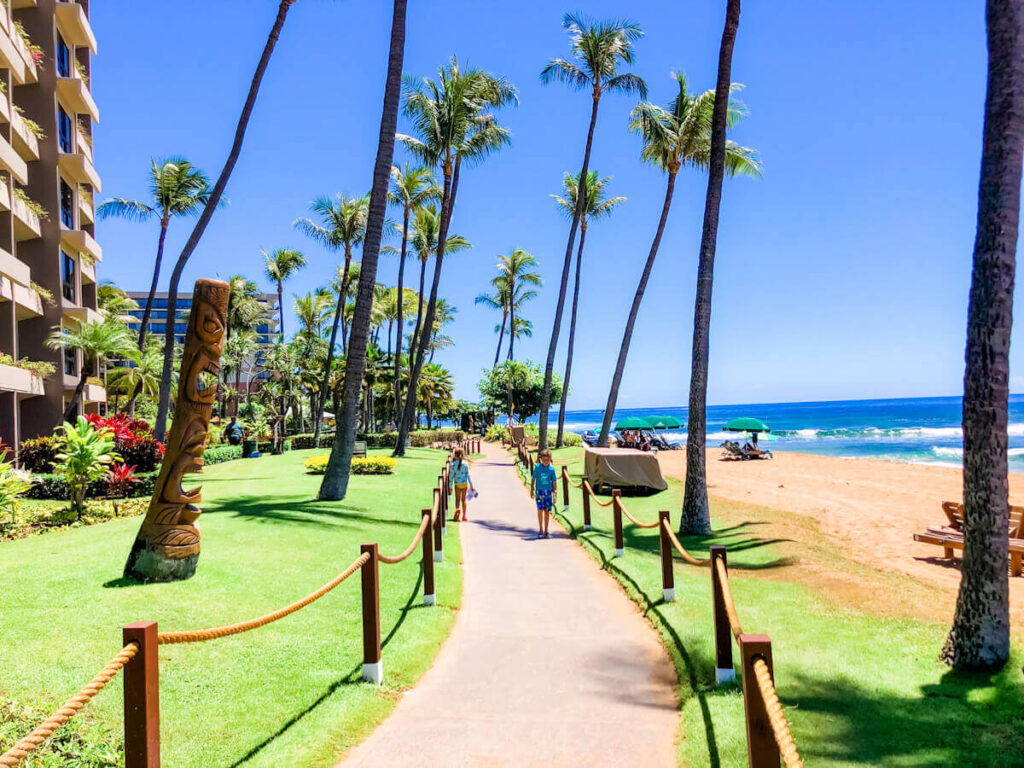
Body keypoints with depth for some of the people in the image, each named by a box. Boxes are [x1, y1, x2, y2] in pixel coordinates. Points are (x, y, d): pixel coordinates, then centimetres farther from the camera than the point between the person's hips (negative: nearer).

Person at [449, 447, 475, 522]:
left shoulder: (453, 464, -7)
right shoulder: (465, 464, -3)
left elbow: (451, 476, -5)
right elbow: (468, 475, -2)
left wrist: (450, 487, 3)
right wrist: (471, 486, 2)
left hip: (457, 484, -1)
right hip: (465, 483, 1)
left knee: (457, 499, 10)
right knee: (463, 499, 12)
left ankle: (457, 509, -21)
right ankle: (464, 516, 13)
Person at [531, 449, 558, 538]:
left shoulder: (552, 469, 1)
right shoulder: (537, 467, -2)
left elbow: (554, 482, 5)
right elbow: (533, 478, 7)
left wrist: (555, 494, 2)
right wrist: (532, 489, 6)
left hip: (548, 492, 2)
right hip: (539, 491, -1)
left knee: (547, 511, 4)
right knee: (540, 510, -10)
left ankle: (546, 531, 13)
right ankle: (541, 529, 2)